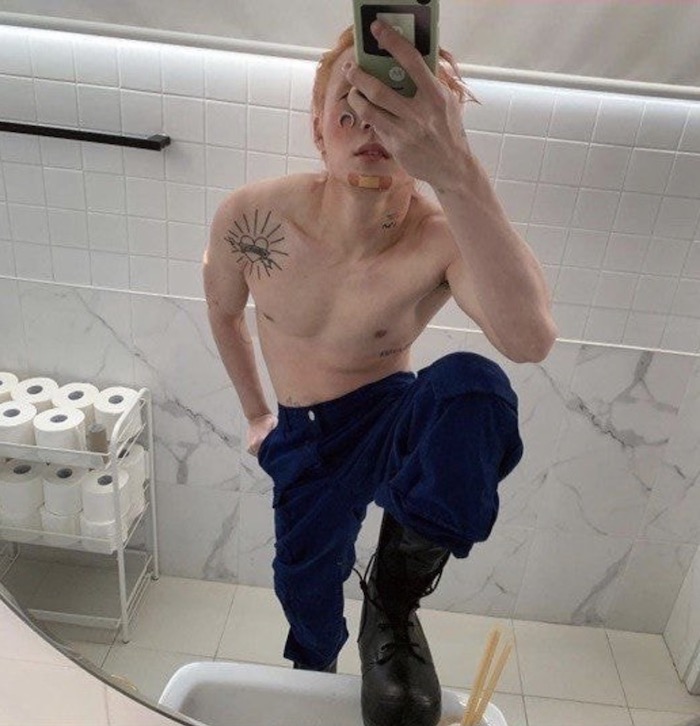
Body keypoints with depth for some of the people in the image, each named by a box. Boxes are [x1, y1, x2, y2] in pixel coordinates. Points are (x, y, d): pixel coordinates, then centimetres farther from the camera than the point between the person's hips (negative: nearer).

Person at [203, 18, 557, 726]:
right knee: (304, 586, 19)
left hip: (394, 425, -2)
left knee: (474, 387, -36)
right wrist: (256, 413, 12)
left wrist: (456, 171, -60)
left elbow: (530, 339, -49)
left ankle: (395, 599, -14)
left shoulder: (447, 241, -27)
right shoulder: (249, 216, -19)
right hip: (301, 440, 3)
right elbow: (223, 307, 3)